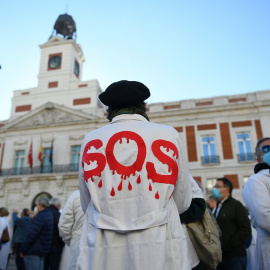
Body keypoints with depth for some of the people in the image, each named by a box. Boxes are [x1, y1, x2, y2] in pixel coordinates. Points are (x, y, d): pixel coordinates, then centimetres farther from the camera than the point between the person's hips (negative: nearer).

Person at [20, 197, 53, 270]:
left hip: (33, 252, -9)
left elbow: (31, 235, -17)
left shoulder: (40, 217, -16)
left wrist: (23, 251, -10)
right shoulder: (50, 216, 11)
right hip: (43, 251, 9)